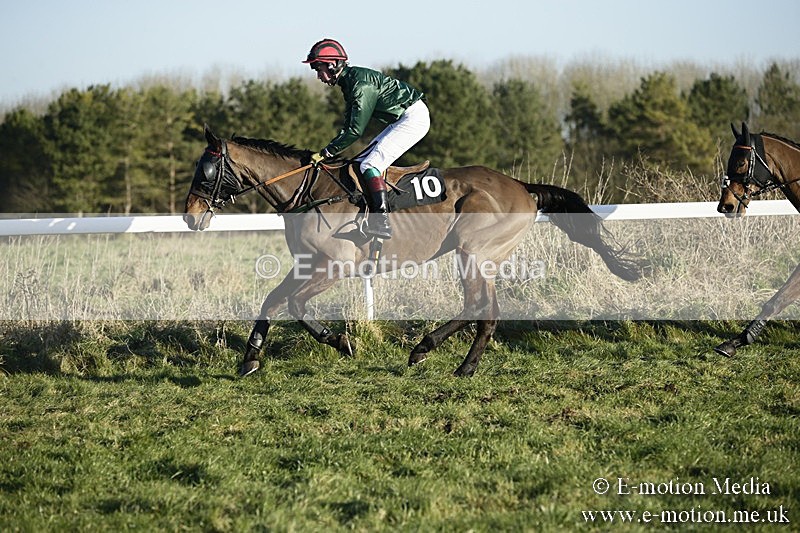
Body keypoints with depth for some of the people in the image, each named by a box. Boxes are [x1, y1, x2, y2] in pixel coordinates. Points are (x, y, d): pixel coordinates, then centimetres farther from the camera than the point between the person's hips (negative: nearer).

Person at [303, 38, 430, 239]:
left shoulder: (361, 83, -22)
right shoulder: (348, 82, 9)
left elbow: (356, 130, -23)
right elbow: (347, 127, 14)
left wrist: (326, 153, -17)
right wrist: (330, 151, 2)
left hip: (414, 117, -11)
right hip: (402, 119, 11)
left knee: (370, 165, -18)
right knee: (360, 164, 11)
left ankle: (382, 222, -22)